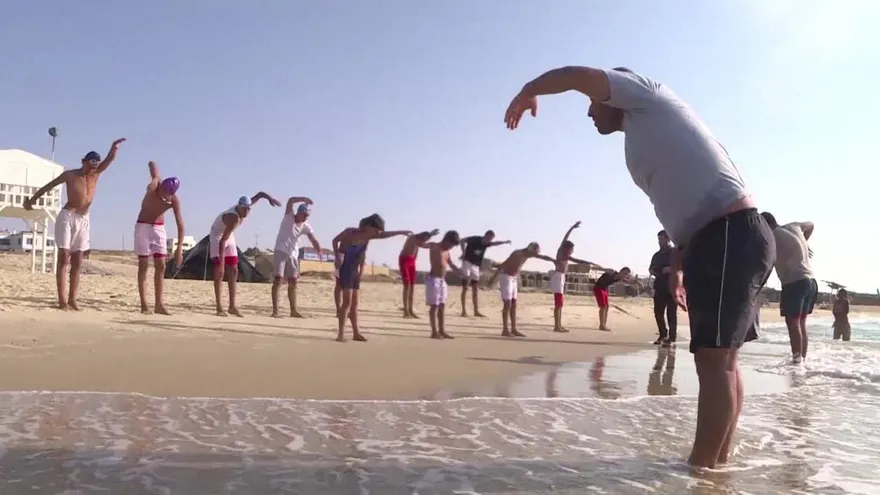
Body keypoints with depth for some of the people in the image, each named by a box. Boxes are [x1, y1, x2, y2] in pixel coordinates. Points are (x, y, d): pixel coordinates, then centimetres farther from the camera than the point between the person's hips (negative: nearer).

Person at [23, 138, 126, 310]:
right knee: (64, 258, -9)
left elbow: (109, 160, -7)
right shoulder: (70, 175, -3)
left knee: (77, 262, 3)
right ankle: (62, 300, -12)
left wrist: (114, 148, -26)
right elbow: (49, 186, 7)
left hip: (83, 220, 5)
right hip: (67, 216, -5)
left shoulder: (96, 174, 6)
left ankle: (72, 299, 5)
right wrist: (32, 199, 11)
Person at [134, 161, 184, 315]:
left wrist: (179, 248, -22)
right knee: (143, 266, -3)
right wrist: (154, 180, -34)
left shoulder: (174, 200, -16)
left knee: (161, 266, -2)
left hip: (159, 228, 2)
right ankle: (144, 304, -3)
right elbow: (152, 164, -23)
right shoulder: (155, 185, -20)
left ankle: (159, 304, 2)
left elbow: (180, 224, -16)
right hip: (143, 226, -2)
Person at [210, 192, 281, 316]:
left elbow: (260, 194, 1)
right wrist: (221, 260, -44)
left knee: (233, 272, 5)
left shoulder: (245, 206, -14)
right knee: (220, 272, -14)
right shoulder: (234, 218, -36)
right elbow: (222, 241, -40)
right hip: (217, 237, -8)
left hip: (229, 237, 8)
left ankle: (232, 306, 8)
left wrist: (270, 198, -17)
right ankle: (219, 308, -15)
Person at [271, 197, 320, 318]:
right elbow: (290, 200, -21)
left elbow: (314, 240, -6)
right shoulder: (289, 216, -6)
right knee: (278, 279, -13)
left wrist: (319, 252, -19)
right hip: (281, 251, -5)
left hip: (293, 255, 5)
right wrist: (305, 199, -27)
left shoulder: (306, 226, 3)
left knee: (293, 282, 7)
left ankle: (293, 311, 15)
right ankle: (275, 311, -14)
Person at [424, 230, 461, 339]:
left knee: (442, 306, 9)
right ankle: (434, 332, -5)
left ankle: (442, 331, 13)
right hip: (434, 279, -8)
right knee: (434, 306, -7)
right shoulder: (434, 246, -9)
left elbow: (451, 264, 27)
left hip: (442, 281, 8)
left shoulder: (446, 251, 15)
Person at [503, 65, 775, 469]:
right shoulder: (649, 133, 26)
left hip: (732, 235, -10)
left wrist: (527, 94, 8)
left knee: (714, 359, -9)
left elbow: (577, 75, -9)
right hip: (722, 238, 10)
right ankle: (718, 460, 18)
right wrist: (678, 266, 22)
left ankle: (702, 468, -4)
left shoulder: (647, 96, 4)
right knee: (720, 359, 11)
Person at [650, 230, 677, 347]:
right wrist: (653, 272, 6)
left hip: (672, 287, -6)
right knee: (658, 312, 6)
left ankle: (672, 339, -6)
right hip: (659, 287, 6)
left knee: (671, 313, -7)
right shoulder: (657, 255, 19)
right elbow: (651, 268, 28)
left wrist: (671, 269, -18)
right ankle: (663, 335, 22)